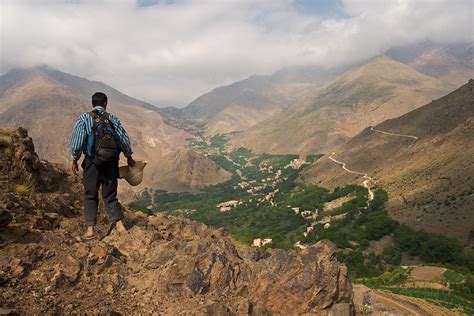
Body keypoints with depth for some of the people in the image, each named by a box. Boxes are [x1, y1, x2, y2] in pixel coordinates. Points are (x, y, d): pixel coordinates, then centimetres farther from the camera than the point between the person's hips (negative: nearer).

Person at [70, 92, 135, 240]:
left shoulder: (84, 118, -2)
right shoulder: (113, 119, 6)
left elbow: (77, 140, -8)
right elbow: (124, 139, 7)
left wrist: (74, 160, 2)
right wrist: (129, 157, 20)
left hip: (93, 162, -2)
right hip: (112, 162, 2)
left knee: (90, 196, 8)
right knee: (110, 195, 13)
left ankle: (90, 229, 3)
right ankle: (119, 224, 6)